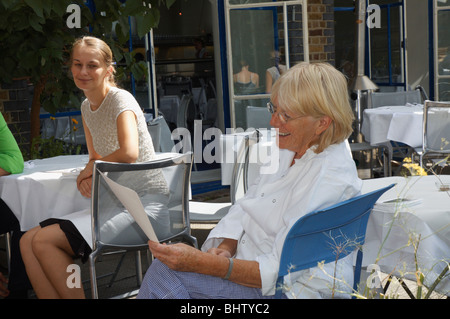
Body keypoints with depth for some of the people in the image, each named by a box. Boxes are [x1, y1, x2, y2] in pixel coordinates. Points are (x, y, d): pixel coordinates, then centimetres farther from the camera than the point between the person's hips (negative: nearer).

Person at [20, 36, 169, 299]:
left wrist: (89, 169, -12)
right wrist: (89, 176, 0)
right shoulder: (87, 107, 14)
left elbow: (129, 153, -30)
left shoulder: (120, 100, -12)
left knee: (45, 240, -19)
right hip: (118, 205, 9)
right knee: (28, 241, -6)